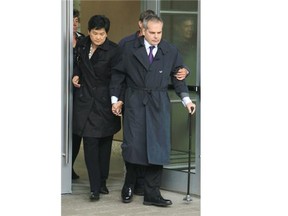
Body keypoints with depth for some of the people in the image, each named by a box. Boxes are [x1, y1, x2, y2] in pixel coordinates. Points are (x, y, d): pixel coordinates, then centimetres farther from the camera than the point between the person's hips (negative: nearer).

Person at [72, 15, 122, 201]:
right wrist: (76, 75, 4)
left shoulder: (113, 51, -11)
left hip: (105, 103, -2)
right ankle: (95, 188, -3)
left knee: (105, 144, 8)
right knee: (90, 144, -4)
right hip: (86, 102, 2)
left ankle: (102, 182, 23)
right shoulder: (82, 46, 4)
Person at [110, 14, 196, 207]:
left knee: (157, 146, 0)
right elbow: (118, 74, 8)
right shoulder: (129, 49, 1)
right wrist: (115, 98, 5)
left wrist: (186, 99, 1)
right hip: (134, 102, -1)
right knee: (132, 145, -1)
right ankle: (129, 185, 23)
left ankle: (152, 194, 8)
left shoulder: (171, 51, 3)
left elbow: (177, 76, 10)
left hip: (159, 104, 1)